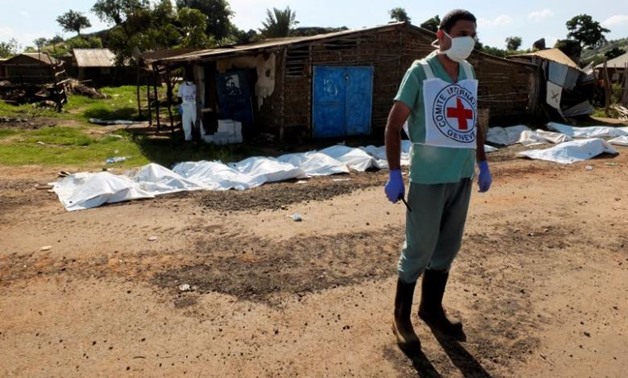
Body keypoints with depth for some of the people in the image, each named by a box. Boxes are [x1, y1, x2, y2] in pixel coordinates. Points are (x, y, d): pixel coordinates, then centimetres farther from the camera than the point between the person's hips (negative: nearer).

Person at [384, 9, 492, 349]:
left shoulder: (469, 72, 11)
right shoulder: (420, 71, -8)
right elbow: (393, 125, -10)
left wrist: (482, 163, 17)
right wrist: (394, 174, -16)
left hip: (462, 175, 7)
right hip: (429, 176, -6)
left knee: (447, 247, 15)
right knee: (419, 249, 1)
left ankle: (431, 308, 33)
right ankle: (401, 317, 19)